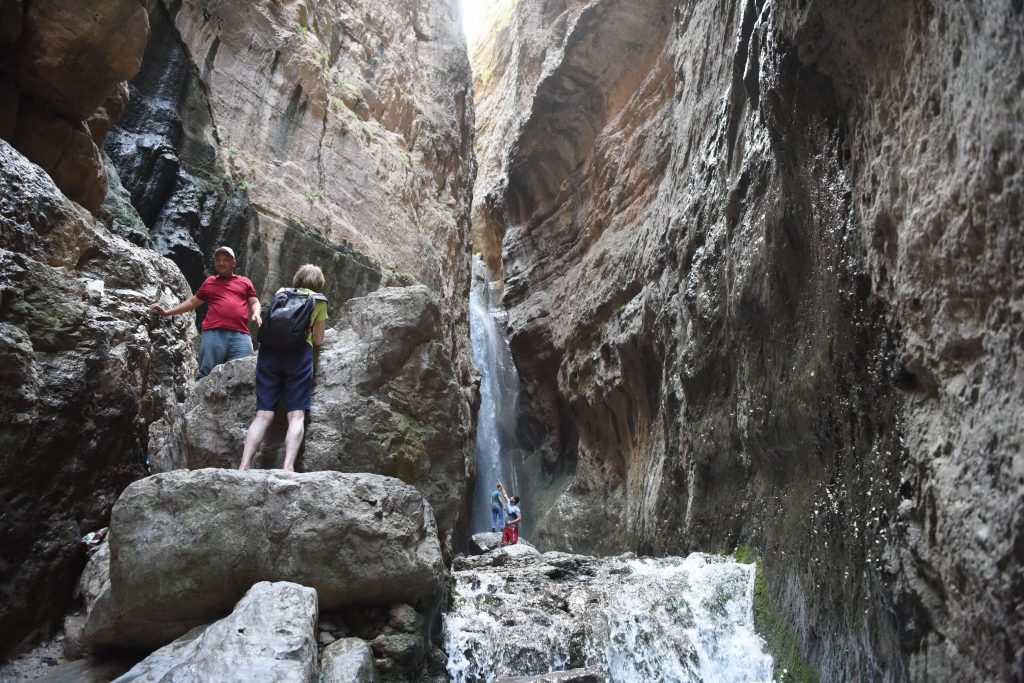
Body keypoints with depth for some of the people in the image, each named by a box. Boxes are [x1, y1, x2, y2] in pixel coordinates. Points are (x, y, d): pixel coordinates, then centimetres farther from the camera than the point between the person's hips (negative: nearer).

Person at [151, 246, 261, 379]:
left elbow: (254, 302, 19)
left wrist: (256, 313, -5)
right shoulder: (209, 282, 26)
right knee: (206, 376, -7)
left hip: (240, 335, -1)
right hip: (213, 334, 1)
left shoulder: (245, 281, 23)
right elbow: (192, 302, 29)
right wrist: (167, 312, 24)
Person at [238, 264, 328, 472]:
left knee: (263, 414, 0)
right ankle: (288, 466, -23)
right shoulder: (319, 301, 18)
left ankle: (244, 466, -14)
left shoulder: (281, 292, 26)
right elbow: (318, 340, 19)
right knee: (296, 414, -6)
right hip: (299, 351, -3)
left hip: (269, 348, 3)